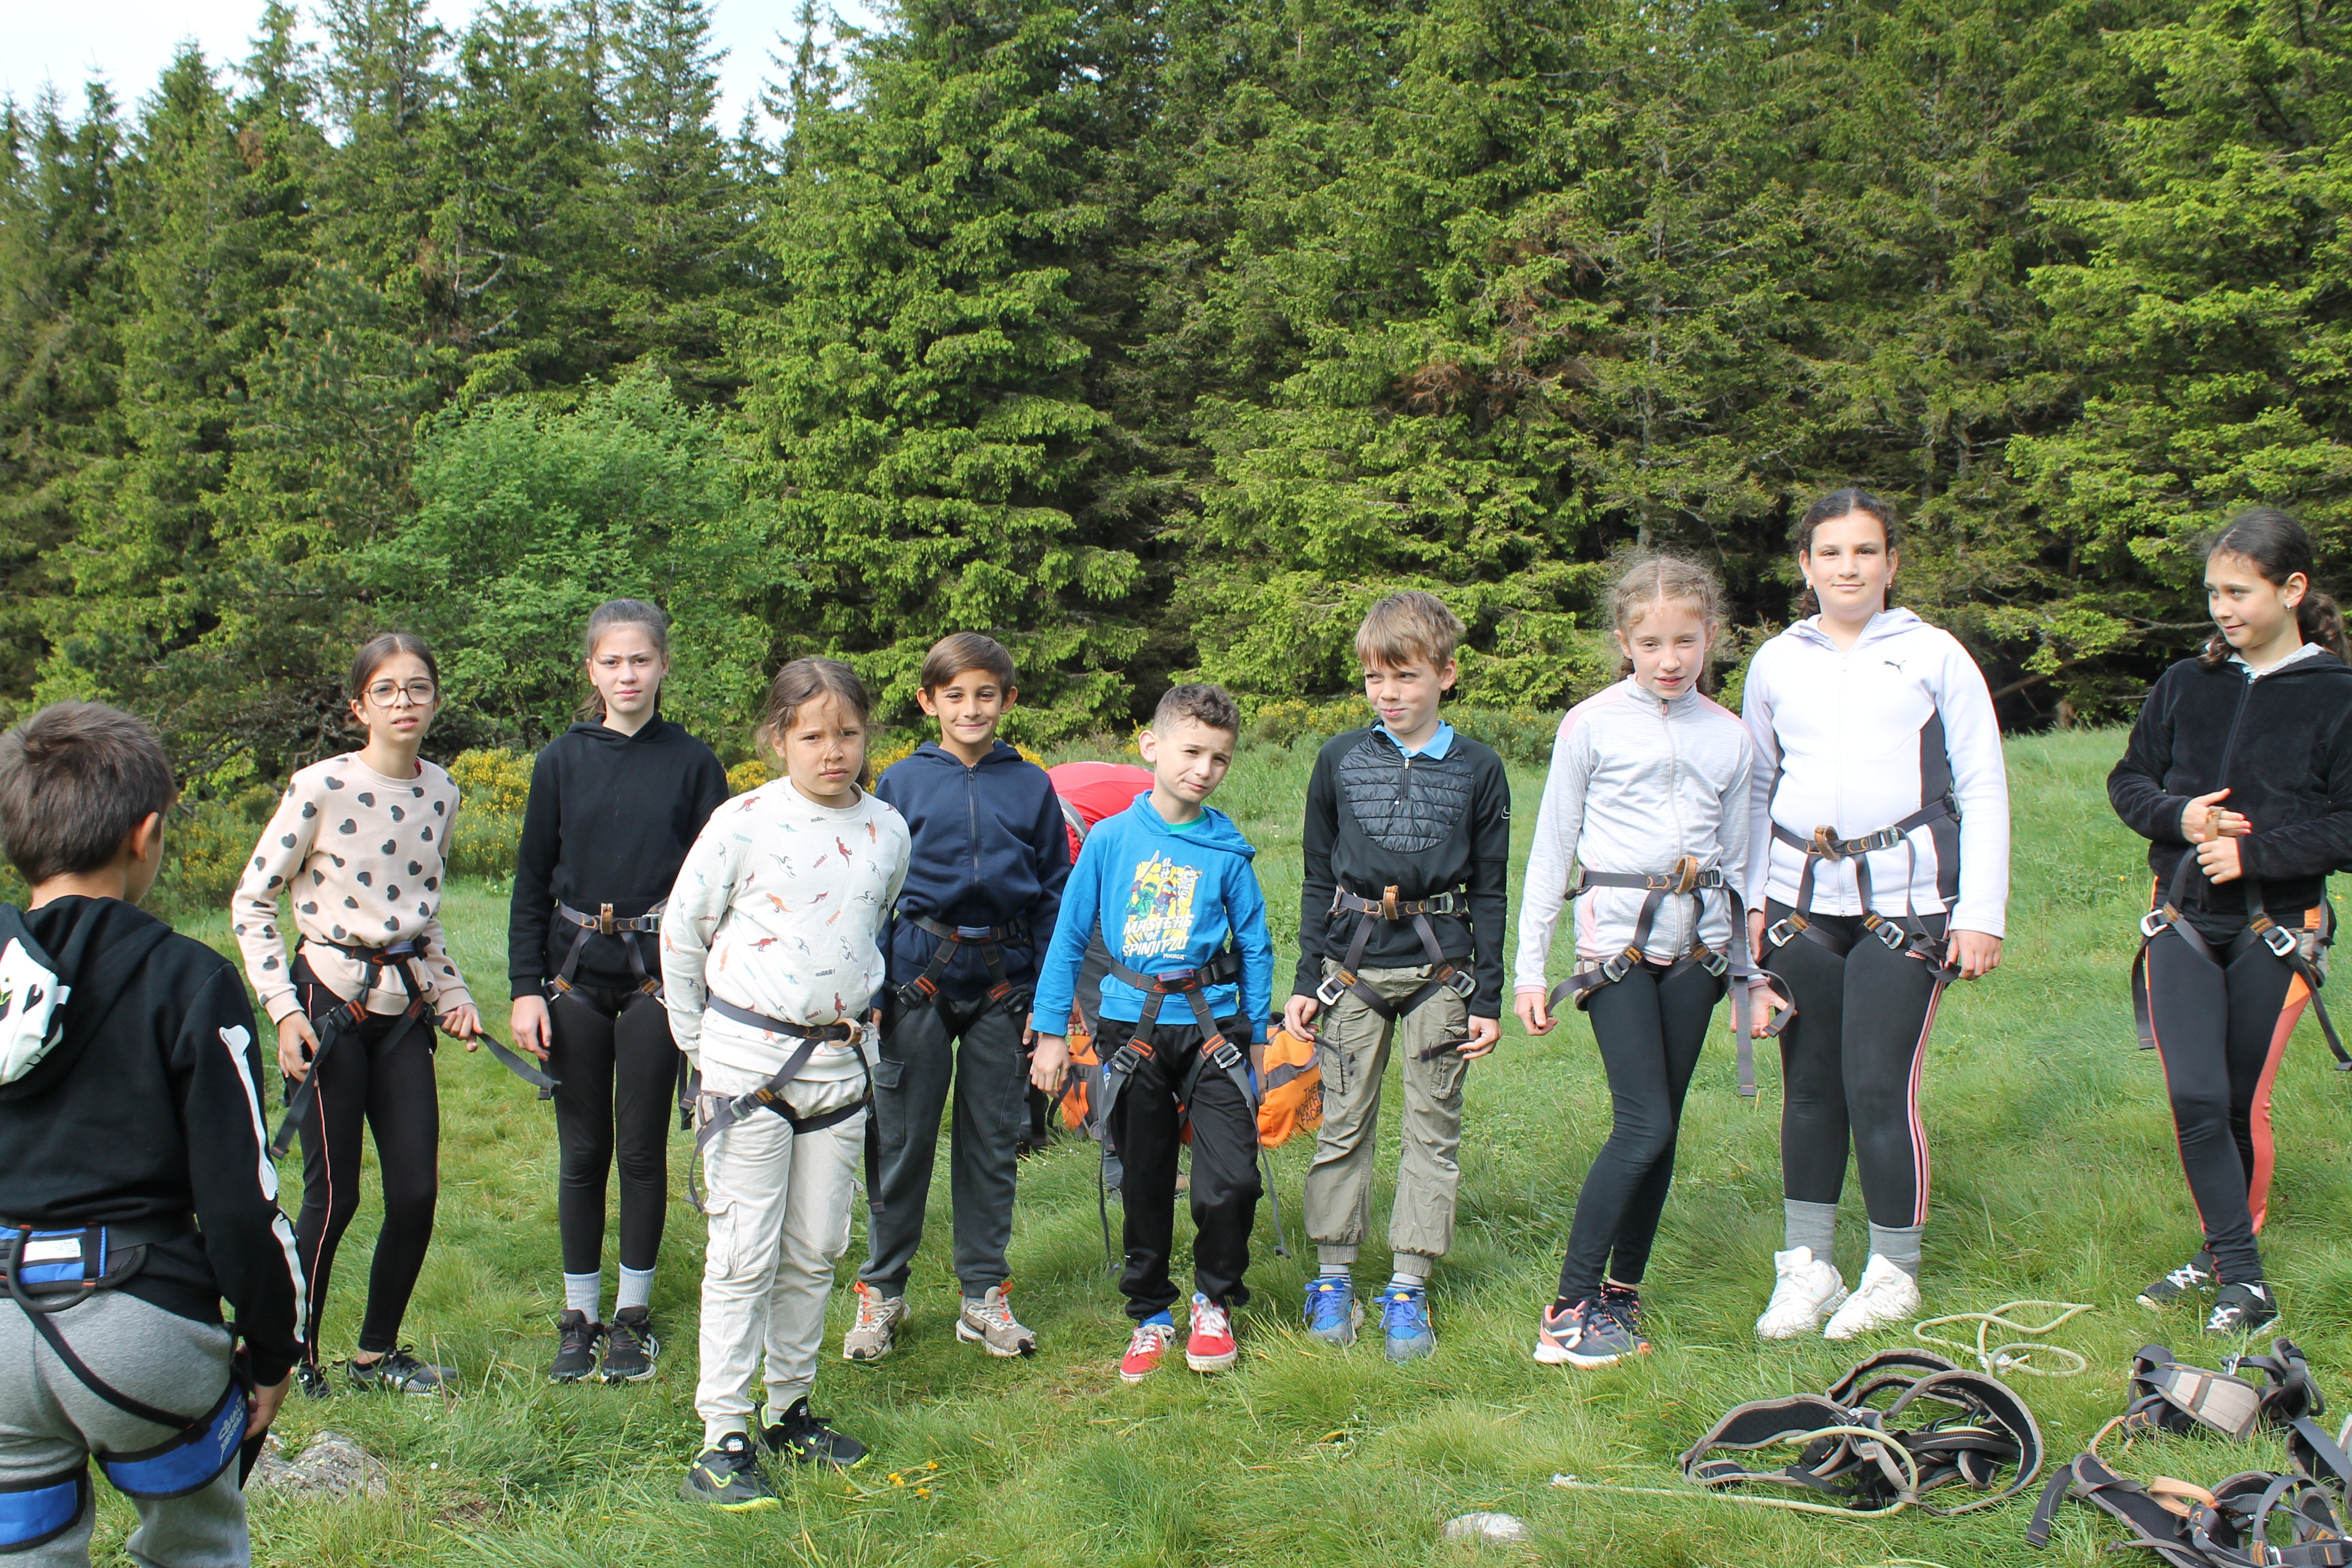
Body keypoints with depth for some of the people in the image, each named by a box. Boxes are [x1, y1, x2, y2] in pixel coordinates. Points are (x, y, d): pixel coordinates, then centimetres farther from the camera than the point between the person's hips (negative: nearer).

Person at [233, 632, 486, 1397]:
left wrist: (452, 993, 9)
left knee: (417, 1194, 3)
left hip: (404, 1007, 5)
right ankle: (294, 1357, 17)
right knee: (333, 1197, -3)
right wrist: (283, 1010, -12)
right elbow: (251, 902, -6)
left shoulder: (440, 792, 5)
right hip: (332, 1003, -5)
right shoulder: (321, 788, -12)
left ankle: (378, 1353, 21)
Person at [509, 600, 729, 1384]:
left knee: (642, 1148, 5)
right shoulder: (562, 761, 3)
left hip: (657, 972, -1)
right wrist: (525, 987, 0)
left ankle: (634, 1317, 18)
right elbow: (531, 881, 6)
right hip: (575, 972, 1)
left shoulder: (692, 762, 0)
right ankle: (580, 1316, 20)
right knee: (583, 1150, 7)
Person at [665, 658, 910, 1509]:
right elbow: (681, 933, 1)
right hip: (749, 1055, -4)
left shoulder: (889, 830, 4)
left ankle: (790, 1410, 26)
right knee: (744, 1253, -3)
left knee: (816, 1249, 11)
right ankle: (722, 1439, 4)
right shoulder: (743, 823, -9)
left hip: (840, 1062, 4)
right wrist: (700, 1042, 5)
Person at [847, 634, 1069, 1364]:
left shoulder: (1031, 787, 4)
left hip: (1002, 981, 1)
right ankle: (881, 1290, 20)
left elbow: (1054, 895, 7)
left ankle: (984, 1294, 20)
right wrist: (870, 987, -1)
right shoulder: (900, 783, 1)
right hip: (920, 975, -1)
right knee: (903, 1139, 5)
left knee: (994, 1141, 8)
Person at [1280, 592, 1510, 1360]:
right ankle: (1333, 1275, 16)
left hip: (1441, 966, 0)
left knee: (1433, 1127, 3)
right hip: (1353, 962, 1)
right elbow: (1317, 878, 9)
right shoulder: (1339, 759, 5)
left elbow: (1491, 892, 5)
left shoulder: (1478, 769, 2)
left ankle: (1408, 1287, 12)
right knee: (1343, 1123, 5)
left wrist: (1489, 999, 2)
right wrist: (1305, 981, 5)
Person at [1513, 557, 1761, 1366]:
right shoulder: (1592, 725, -1)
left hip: (1696, 944, 4)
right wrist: (1529, 969, -1)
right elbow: (1551, 848, 2)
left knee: (1661, 1126, 5)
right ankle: (1568, 1309, -5)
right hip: (1617, 937, -4)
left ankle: (1621, 1293, 16)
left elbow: (1737, 858, 16)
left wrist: (1752, 973, 13)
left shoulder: (1731, 737, 9)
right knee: (1644, 1124, -12)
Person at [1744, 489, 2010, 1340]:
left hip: (1904, 896, -3)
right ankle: (1806, 1267, 16)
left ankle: (1894, 1272, 10)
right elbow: (1755, 790, 19)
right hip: (1800, 897, 3)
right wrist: (1752, 899, 10)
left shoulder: (1934, 655, 4)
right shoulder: (1776, 662, 12)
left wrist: (1982, 911, -2)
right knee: (1808, 1084, 4)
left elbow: (1983, 788, 5)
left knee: (1880, 1084, -7)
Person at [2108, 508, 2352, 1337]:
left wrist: (2253, 851, -18)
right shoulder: (2185, 684, 6)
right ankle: (2238, 1268, 0)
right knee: (2194, 1097, -9)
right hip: (2183, 922, 2)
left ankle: (2231, 1254, 25)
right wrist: (2179, 815, -9)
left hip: (2275, 931, -2)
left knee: (2243, 1104, 6)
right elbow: (2128, 779, 12)